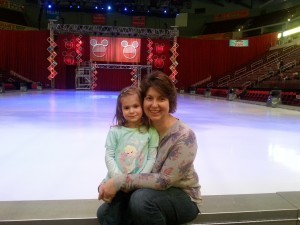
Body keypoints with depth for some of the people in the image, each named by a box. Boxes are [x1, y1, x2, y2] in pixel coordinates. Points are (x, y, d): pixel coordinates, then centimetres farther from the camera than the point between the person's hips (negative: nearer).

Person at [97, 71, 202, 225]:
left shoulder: (184, 136, -25)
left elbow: (164, 180, -27)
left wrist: (120, 181, -28)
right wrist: (113, 183, -18)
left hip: (182, 197, -5)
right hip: (151, 191, 5)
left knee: (142, 198, -32)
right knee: (104, 212, -6)